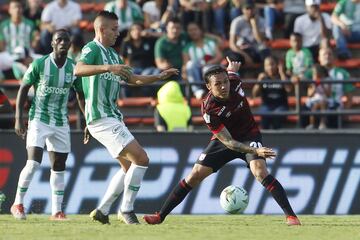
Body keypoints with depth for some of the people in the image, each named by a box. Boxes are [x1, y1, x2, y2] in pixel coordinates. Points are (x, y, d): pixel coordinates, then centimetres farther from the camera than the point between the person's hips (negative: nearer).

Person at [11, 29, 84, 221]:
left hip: (61, 123, 4)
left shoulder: (74, 68, 0)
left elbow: (81, 95, 13)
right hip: (39, 120, -4)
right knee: (33, 163, -15)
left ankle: (57, 211, 11)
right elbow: (23, 90, -3)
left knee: (59, 167, 5)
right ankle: (18, 204, -2)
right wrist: (18, 119, -9)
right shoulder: (39, 65, -10)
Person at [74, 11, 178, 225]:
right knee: (141, 159, -15)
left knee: (129, 167, 16)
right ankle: (127, 209, -7)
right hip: (101, 117, -10)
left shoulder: (113, 54, 18)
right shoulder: (92, 49, -10)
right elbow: (79, 70, -31)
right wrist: (108, 67, -44)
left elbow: (133, 79, 29)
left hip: (113, 117, 10)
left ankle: (102, 211, 18)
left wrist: (159, 77, 18)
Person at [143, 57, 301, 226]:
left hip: (249, 135, 1)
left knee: (260, 172, -24)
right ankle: (160, 216, 8)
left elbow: (232, 69, 6)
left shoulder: (234, 81, -22)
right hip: (223, 140, -1)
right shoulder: (208, 109, -30)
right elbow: (228, 141, -30)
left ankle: (291, 216, -26)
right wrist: (256, 151, -42)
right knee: (195, 176, -3)